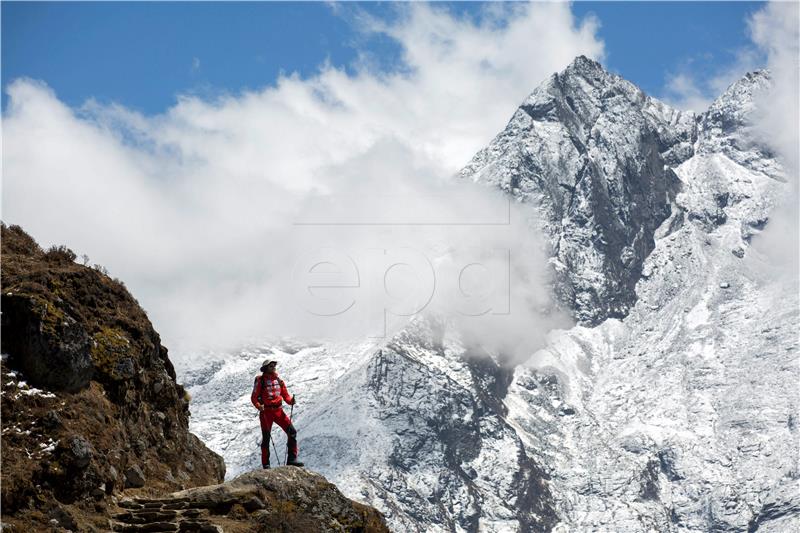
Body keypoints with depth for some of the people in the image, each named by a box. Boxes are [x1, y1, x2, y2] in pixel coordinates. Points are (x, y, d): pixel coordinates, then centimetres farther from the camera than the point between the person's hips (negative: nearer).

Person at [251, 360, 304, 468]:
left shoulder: (279, 380, 9)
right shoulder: (260, 381, -4)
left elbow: (285, 395, 10)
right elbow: (254, 397, -6)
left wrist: (290, 400, -12)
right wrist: (258, 406, -25)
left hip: (278, 410, 4)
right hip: (266, 412, -4)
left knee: (292, 432, -10)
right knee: (266, 438, 3)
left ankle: (292, 458, -6)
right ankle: (265, 464, 13)